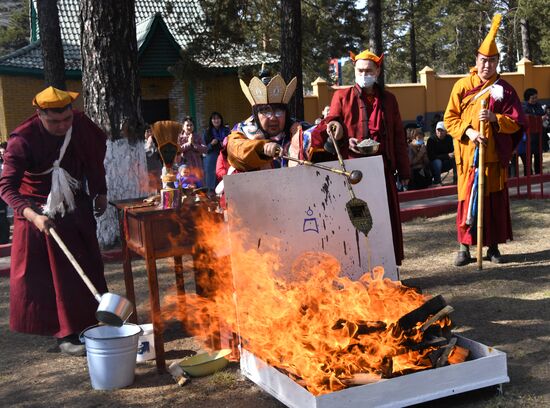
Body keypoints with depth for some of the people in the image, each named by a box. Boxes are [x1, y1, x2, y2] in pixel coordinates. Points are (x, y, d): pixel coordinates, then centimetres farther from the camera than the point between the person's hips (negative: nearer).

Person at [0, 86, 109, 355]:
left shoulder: (81, 125, -11)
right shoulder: (23, 140, -25)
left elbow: (96, 153, 9)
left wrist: (100, 192, 9)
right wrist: (33, 216, -43)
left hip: (77, 208, 5)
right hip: (41, 211, -5)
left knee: (88, 269, 12)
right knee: (57, 275, -3)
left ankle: (91, 323, 27)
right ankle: (66, 335, 6)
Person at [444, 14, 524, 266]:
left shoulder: (504, 89, 4)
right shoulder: (462, 86, 3)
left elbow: (516, 122, 1)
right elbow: (450, 119, 1)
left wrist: (495, 118, -17)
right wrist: (468, 132, -15)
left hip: (495, 156, 1)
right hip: (468, 154, -1)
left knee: (496, 201, 6)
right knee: (466, 200, 0)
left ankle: (493, 246, 18)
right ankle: (464, 247, 8)